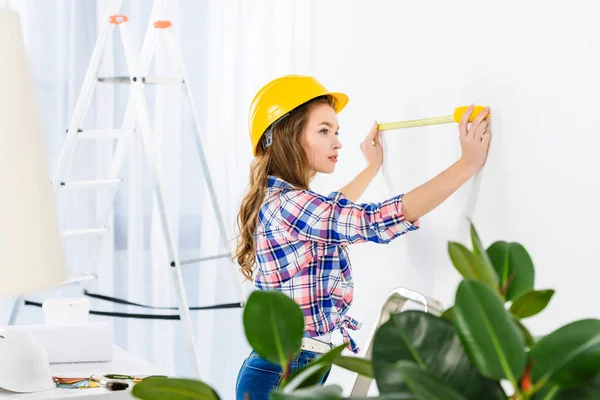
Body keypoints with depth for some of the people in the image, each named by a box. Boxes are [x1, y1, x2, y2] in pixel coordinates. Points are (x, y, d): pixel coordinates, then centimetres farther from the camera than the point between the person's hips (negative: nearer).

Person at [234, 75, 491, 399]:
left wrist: (373, 167, 42)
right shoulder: (287, 205, -19)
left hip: (296, 368, 10)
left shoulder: (279, 201, 11)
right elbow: (381, 220, -24)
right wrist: (468, 163, -20)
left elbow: (331, 212, 34)